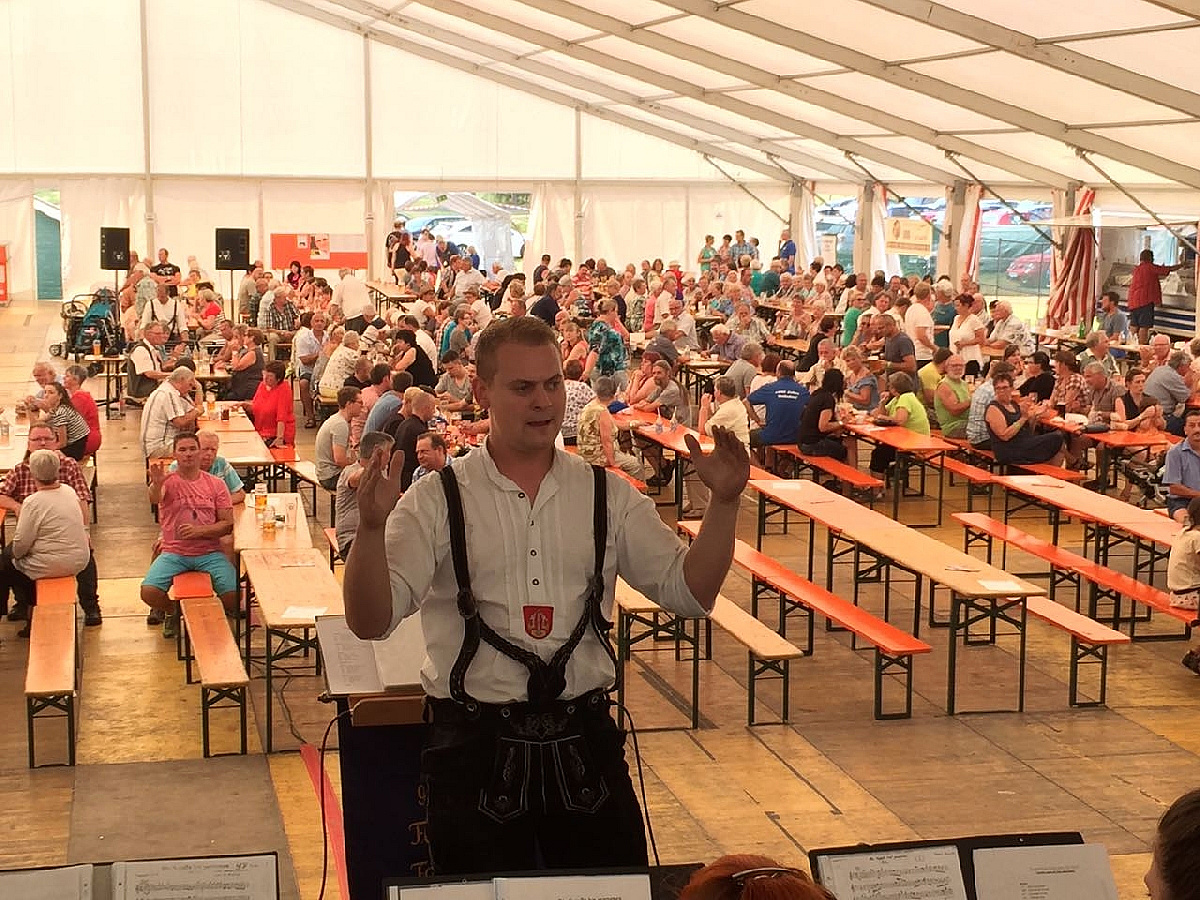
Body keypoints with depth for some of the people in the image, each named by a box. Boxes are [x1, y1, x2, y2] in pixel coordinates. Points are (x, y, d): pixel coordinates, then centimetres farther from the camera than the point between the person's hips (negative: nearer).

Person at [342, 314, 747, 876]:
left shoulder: (609, 496, 5)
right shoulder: (437, 501, -5)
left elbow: (690, 592, 2)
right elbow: (371, 621, -12)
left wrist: (723, 503, -11)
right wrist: (372, 525, -29)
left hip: (585, 742, 3)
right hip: (476, 746, -3)